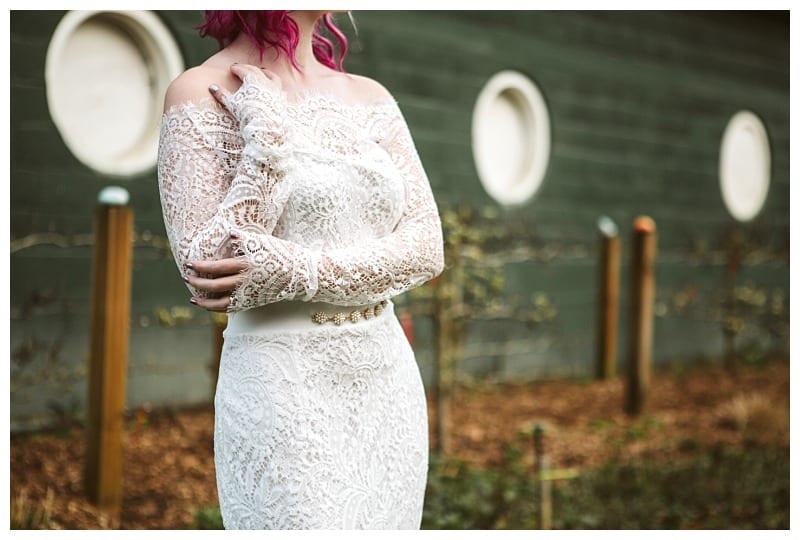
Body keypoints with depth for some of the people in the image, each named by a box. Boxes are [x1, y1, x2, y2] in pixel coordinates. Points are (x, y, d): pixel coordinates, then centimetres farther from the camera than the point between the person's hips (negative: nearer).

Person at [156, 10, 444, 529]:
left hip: (390, 383, 5)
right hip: (283, 391, -4)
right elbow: (204, 267, -13)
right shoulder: (203, 94, -5)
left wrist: (294, 271, -15)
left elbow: (428, 248, -2)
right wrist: (269, 135, -15)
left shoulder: (371, 97, 7)